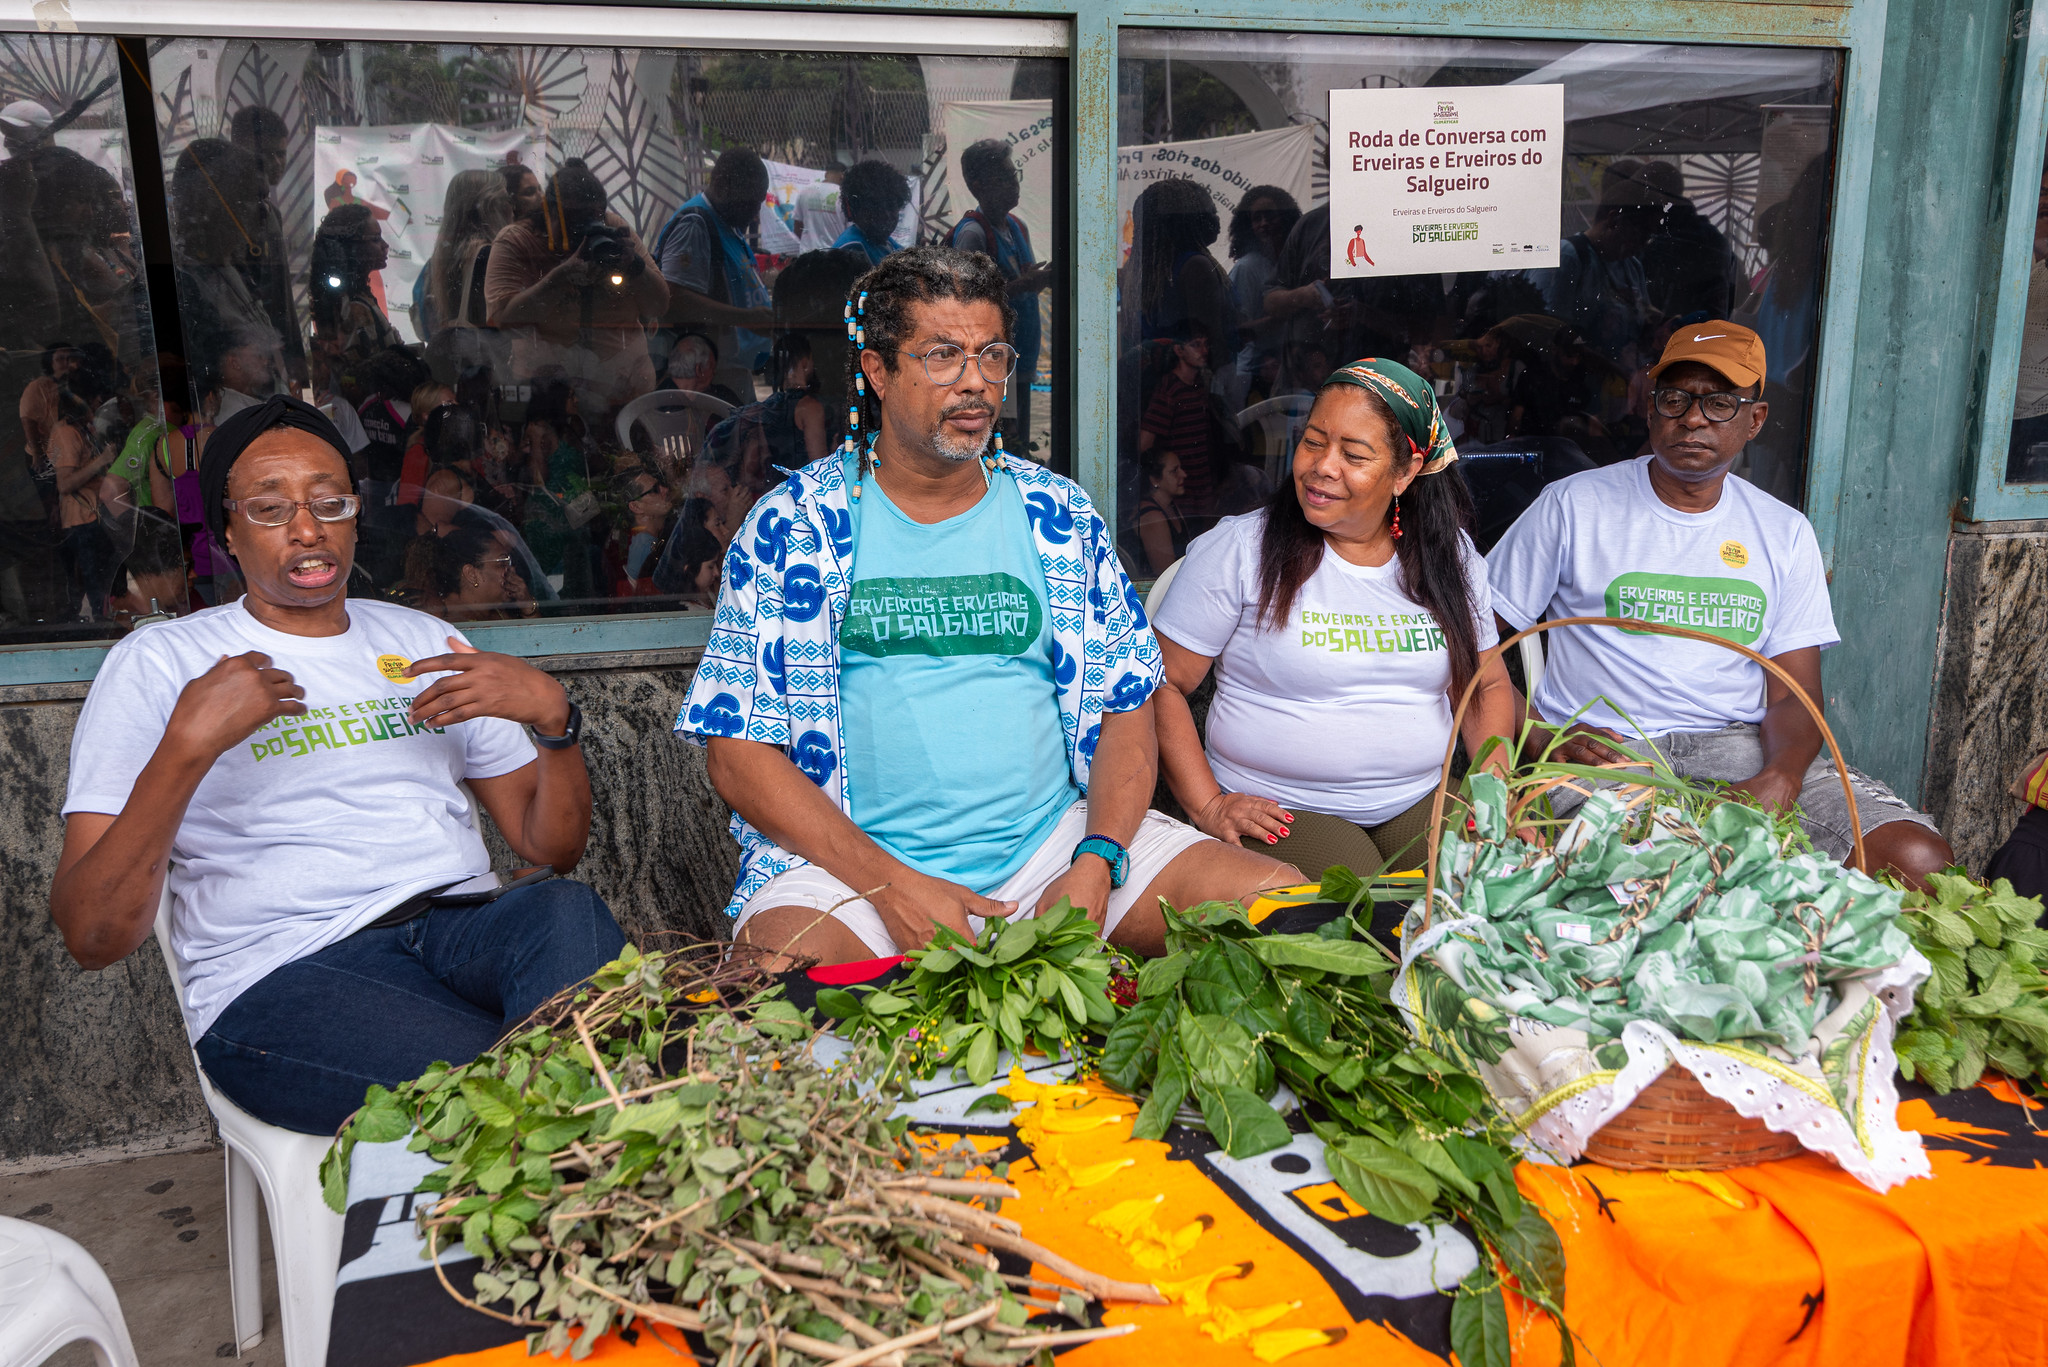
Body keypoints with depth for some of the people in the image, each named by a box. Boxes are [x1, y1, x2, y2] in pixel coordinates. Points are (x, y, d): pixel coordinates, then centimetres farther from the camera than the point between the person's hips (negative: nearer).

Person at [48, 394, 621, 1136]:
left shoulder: (422, 640, 22)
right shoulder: (157, 663, 9)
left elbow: (552, 846, 16)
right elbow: (92, 936, -3)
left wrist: (553, 715, -3)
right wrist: (189, 745, -16)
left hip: (462, 928, 5)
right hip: (279, 980, -5)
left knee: (568, 911, -31)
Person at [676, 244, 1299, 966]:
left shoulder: (1059, 516, 10)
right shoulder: (790, 525, 1)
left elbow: (1125, 709, 10)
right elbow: (740, 751, -2)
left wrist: (1096, 862, -10)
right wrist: (891, 884, -14)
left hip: (1057, 834, 4)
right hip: (849, 861, -3)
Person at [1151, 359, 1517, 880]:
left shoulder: (1450, 554, 8)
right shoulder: (1238, 550, -6)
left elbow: (1488, 686, 18)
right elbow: (1161, 686, -4)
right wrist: (1209, 807, -12)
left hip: (1422, 802, 4)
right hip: (1279, 812, -4)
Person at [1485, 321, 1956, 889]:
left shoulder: (1785, 533, 14)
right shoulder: (1573, 506, 4)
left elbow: (1793, 696, 8)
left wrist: (1781, 778, -15)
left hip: (1739, 746, 4)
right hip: (1604, 753, -4)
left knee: (1921, 860, -17)